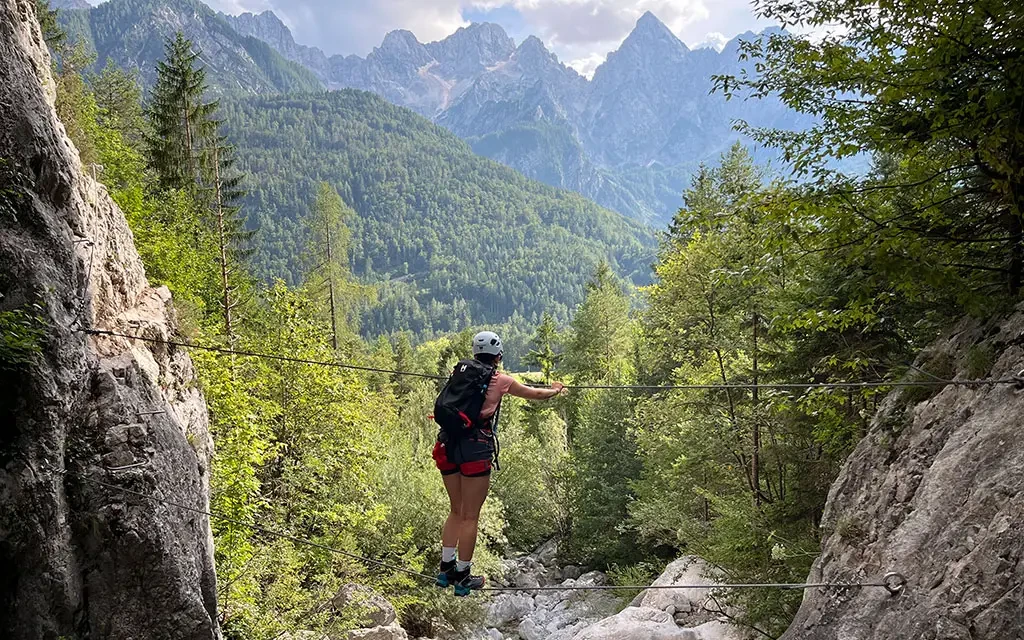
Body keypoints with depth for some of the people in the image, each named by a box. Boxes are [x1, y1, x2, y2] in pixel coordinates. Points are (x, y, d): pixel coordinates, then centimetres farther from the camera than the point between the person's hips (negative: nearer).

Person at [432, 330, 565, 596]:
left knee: (456, 511, 20)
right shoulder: (501, 380, 1)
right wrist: (555, 390, 39)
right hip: (476, 448, -5)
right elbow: (534, 394, 17)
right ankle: (463, 577, 11)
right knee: (470, 516, 4)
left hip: (448, 445, 5)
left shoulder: (460, 371, 12)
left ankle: (446, 567, 21)